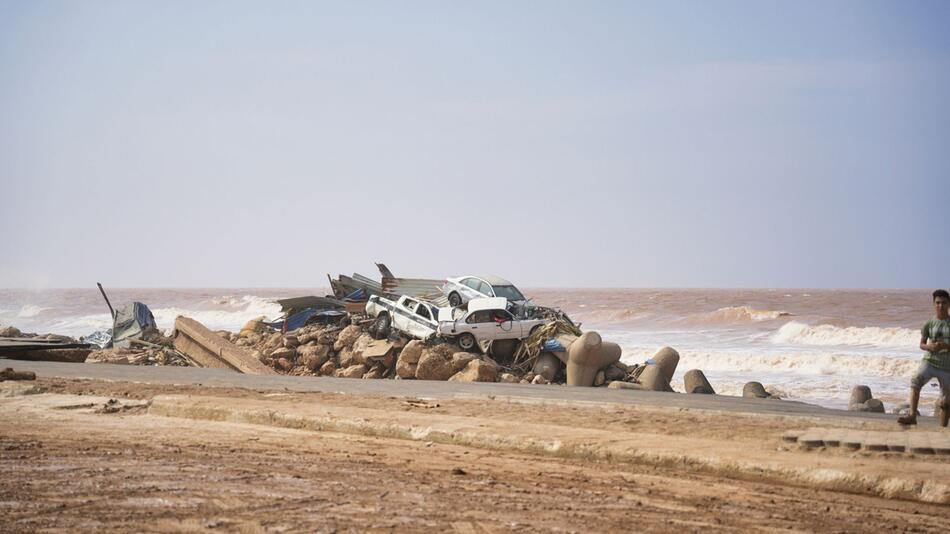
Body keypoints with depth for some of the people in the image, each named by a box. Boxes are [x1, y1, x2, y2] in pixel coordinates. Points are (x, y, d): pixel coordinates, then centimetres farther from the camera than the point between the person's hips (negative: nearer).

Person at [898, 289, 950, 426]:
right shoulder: (929, 324, 3)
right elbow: (921, 344, 8)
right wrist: (928, 346, -14)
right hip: (929, 362, 0)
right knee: (915, 381, -29)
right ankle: (912, 416, -35)